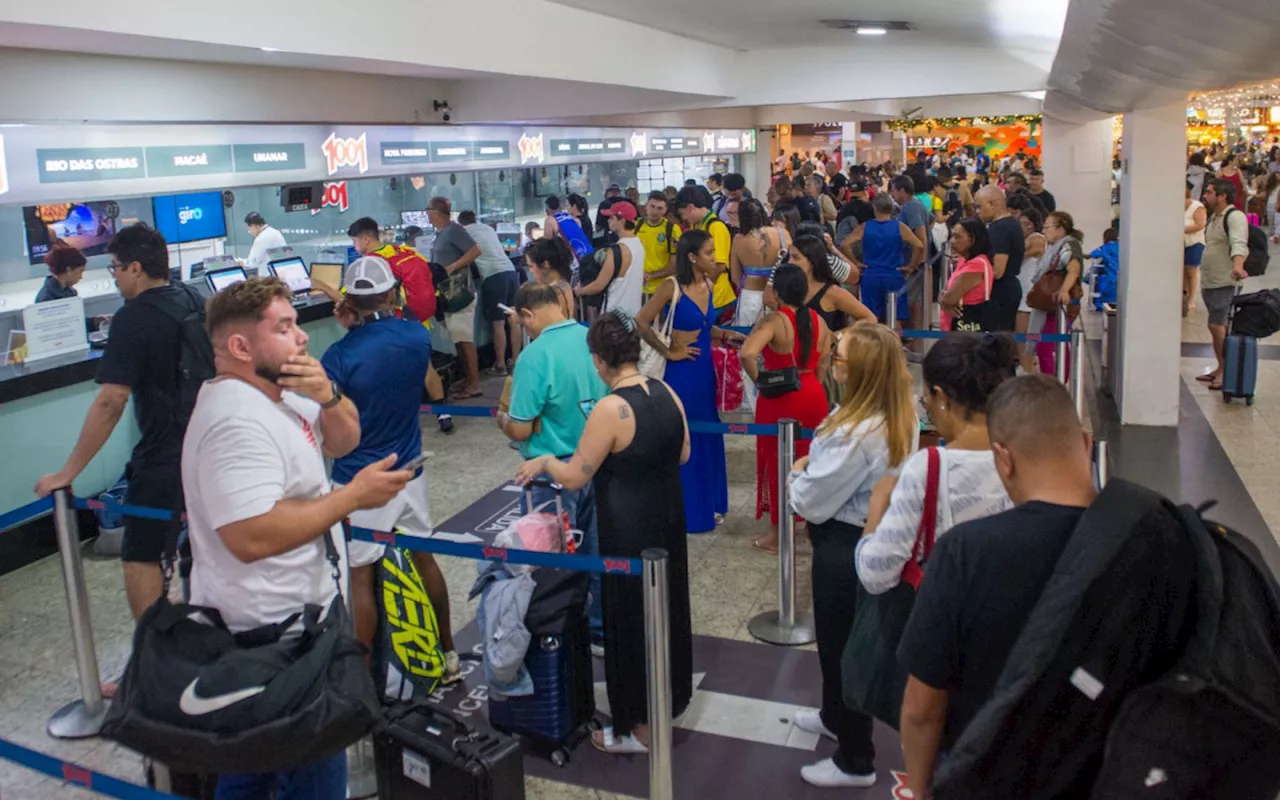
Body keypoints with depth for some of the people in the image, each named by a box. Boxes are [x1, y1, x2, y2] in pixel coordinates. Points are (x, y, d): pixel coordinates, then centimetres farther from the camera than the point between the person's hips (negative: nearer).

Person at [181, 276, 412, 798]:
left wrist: (328, 397, -9)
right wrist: (354, 495, -25)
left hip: (297, 613, 10)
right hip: (273, 632, -10)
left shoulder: (273, 392, 6)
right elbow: (252, 536, -32)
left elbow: (343, 441, 13)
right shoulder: (237, 420, -24)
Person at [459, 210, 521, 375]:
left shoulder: (464, 231, 8)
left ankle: (500, 366, 3)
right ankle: (516, 361, 17)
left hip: (493, 276, -6)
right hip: (510, 271, 6)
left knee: (498, 323, -1)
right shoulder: (488, 228, 25)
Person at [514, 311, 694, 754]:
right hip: (669, 520, 7)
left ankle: (639, 727, 24)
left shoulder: (611, 409, -24)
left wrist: (543, 462, 1)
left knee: (630, 621, 8)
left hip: (629, 531, -7)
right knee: (669, 606, 22)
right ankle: (672, 697, 43)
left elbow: (574, 477, -18)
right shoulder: (666, 393, -3)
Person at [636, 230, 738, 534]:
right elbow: (641, 323, -16)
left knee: (708, 436, 14)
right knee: (685, 439, 3)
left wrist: (727, 335, 1)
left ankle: (708, 503, 29)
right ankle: (688, 510, 16)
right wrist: (668, 352, -13)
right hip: (682, 371, -7)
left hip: (705, 369, 7)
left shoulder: (707, 284, 6)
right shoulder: (672, 287, -16)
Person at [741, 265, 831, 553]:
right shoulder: (818, 321, 2)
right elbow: (822, 366, 7)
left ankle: (777, 534, 18)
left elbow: (747, 354, -33)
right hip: (813, 396, 6)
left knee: (778, 463, 8)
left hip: (780, 400, -6)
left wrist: (758, 379, -18)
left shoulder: (774, 321, -18)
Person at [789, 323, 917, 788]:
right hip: (873, 537, 9)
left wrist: (796, 475, -5)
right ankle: (834, 717, 50)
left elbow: (811, 501, -24)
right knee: (841, 638, 28)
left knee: (840, 645, 8)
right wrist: (814, 466, -1)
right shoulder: (900, 418, -3)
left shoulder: (856, 433, -32)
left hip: (843, 548, -9)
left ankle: (855, 762, 26)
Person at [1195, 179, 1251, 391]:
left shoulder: (1235, 217, -16)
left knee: (1217, 327, -10)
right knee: (1216, 327, 14)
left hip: (1224, 283, -9)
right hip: (1208, 281, 9)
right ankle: (1221, 368, 22)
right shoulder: (1214, 217, 14)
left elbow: (1239, 244, -33)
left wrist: (1237, 266, -50)